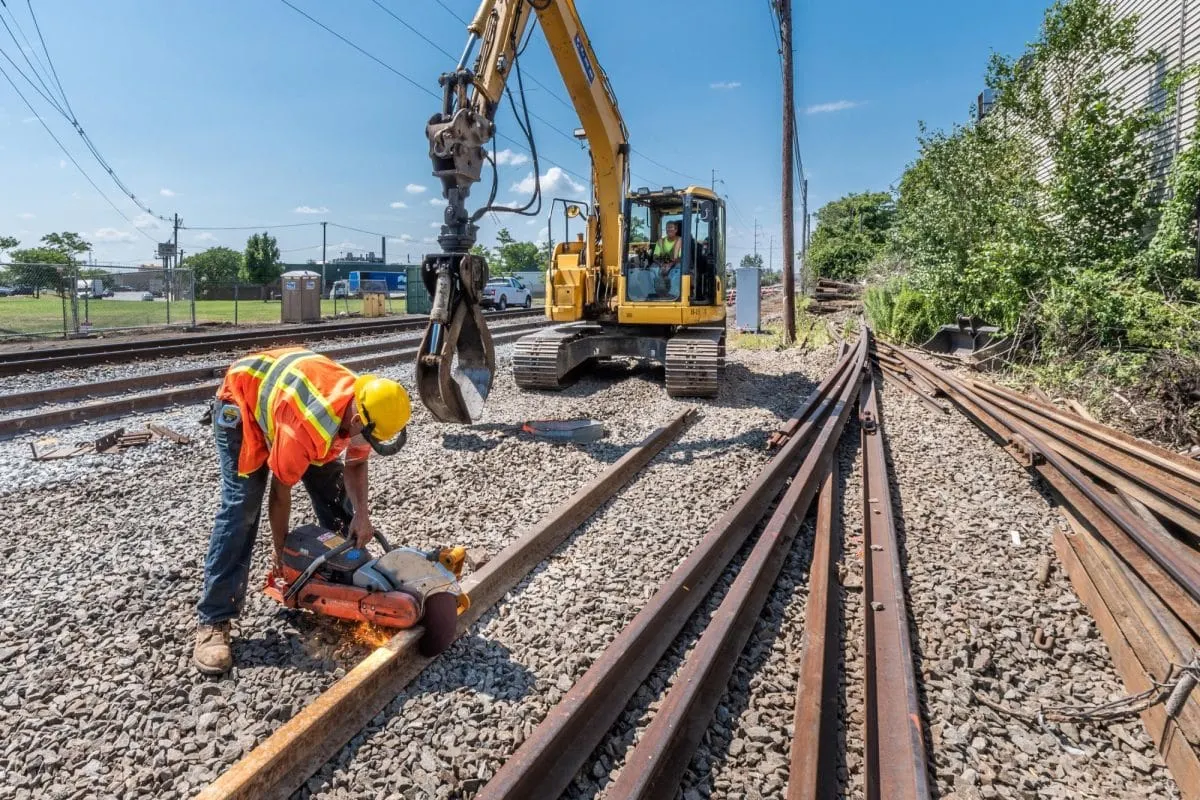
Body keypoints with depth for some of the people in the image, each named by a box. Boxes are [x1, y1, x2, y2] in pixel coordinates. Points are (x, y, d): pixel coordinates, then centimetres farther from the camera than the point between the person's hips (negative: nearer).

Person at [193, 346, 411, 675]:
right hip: (241, 402, -6)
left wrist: (361, 513, -18)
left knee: (334, 490, 1)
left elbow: (355, 463, -3)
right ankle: (213, 622, -12)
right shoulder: (306, 427, -42)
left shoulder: (363, 409, -23)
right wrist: (281, 552, -11)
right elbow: (280, 495, -26)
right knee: (241, 507, -18)